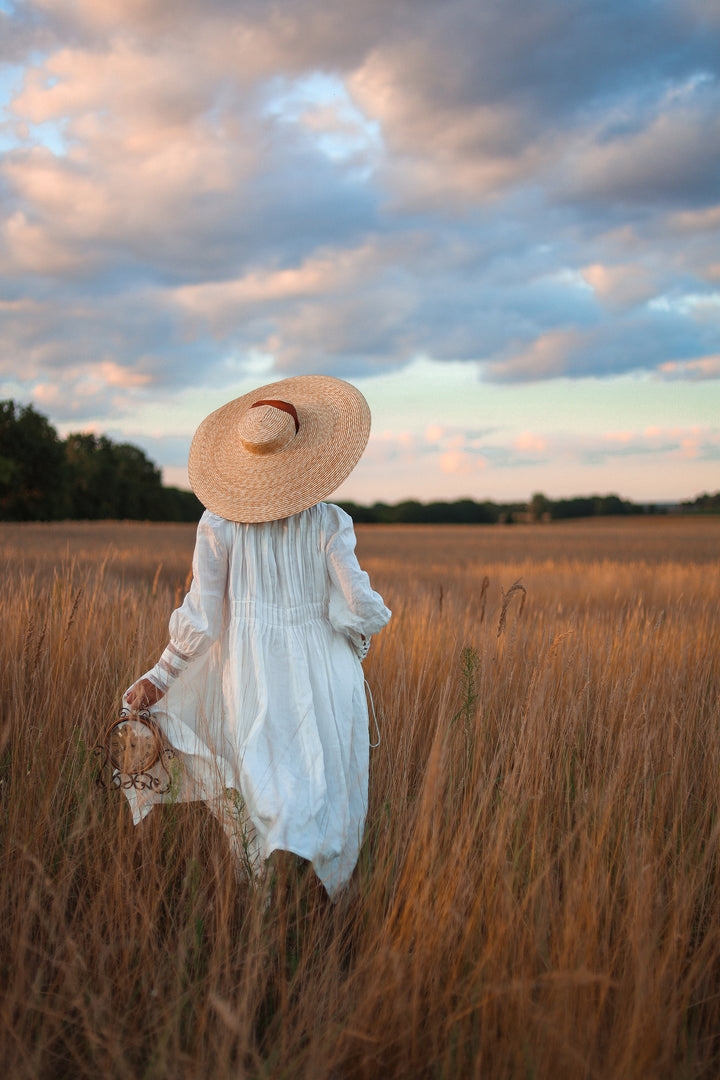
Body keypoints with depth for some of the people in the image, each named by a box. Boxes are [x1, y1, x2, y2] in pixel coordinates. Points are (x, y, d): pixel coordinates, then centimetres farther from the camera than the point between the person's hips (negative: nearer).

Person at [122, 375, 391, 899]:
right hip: (322, 675, -1)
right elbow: (357, 606, -9)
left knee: (267, 795, 13)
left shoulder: (220, 522, -4)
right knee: (323, 793, 9)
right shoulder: (328, 522, -7)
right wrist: (359, 641, 14)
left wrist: (159, 677, 7)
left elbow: (202, 616, -4)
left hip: (250, 671, 1)